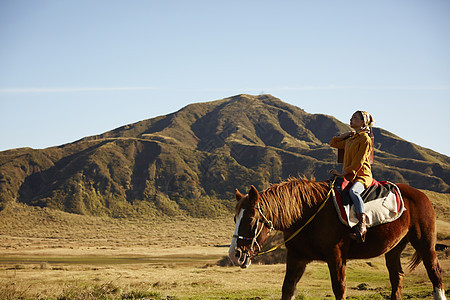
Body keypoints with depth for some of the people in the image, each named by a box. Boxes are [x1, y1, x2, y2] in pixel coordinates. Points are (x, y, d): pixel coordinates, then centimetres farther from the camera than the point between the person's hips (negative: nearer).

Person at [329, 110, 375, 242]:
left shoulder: (365, 139, -5)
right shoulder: (350, 139, 21)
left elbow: (358, 162, -12)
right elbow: (333, 143, 30)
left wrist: (343, 173, -16)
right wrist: (349, 133, 20)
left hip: (362, 176, -9)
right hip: (347, 176, 9)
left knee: (353, 191, -38)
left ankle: (362, 226, -44)